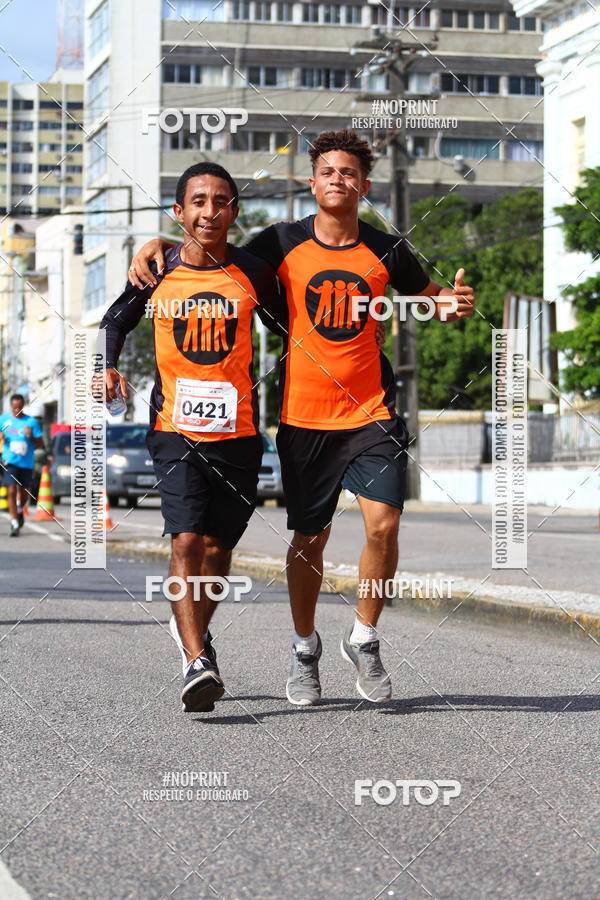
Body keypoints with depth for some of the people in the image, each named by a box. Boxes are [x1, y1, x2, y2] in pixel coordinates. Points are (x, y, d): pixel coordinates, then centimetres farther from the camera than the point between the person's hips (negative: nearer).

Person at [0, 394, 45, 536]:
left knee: (24, 493, 11)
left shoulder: (32, 421, -1)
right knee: (11, 491, -12)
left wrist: (31, 437, -20)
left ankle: (20, 510, 44)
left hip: (26, 462, 1)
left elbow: (40, 444, 0)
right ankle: (14, 524, -9)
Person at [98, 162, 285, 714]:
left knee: (217, 549, 8)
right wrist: (109, 366, 2)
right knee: (186, 542, -17)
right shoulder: (156, 274, 1)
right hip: (176, 428, -1)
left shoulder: (253, 274, 1)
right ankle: (197, 662, -20)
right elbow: (116, 320, 18)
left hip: (238, 431, 1)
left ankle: (193, 629, 36)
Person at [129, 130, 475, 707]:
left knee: (384, 525, -12)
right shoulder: (283, 243, -1)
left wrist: (452, 305, -5)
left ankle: (363, 639, 10)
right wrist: (158, 244, -5)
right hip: (304, 415, 0)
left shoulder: (386, 251, 2)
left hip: (370, 411, 0)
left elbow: (430, 298, 18)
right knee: (309, 539, 6)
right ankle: (304, 649, 27)